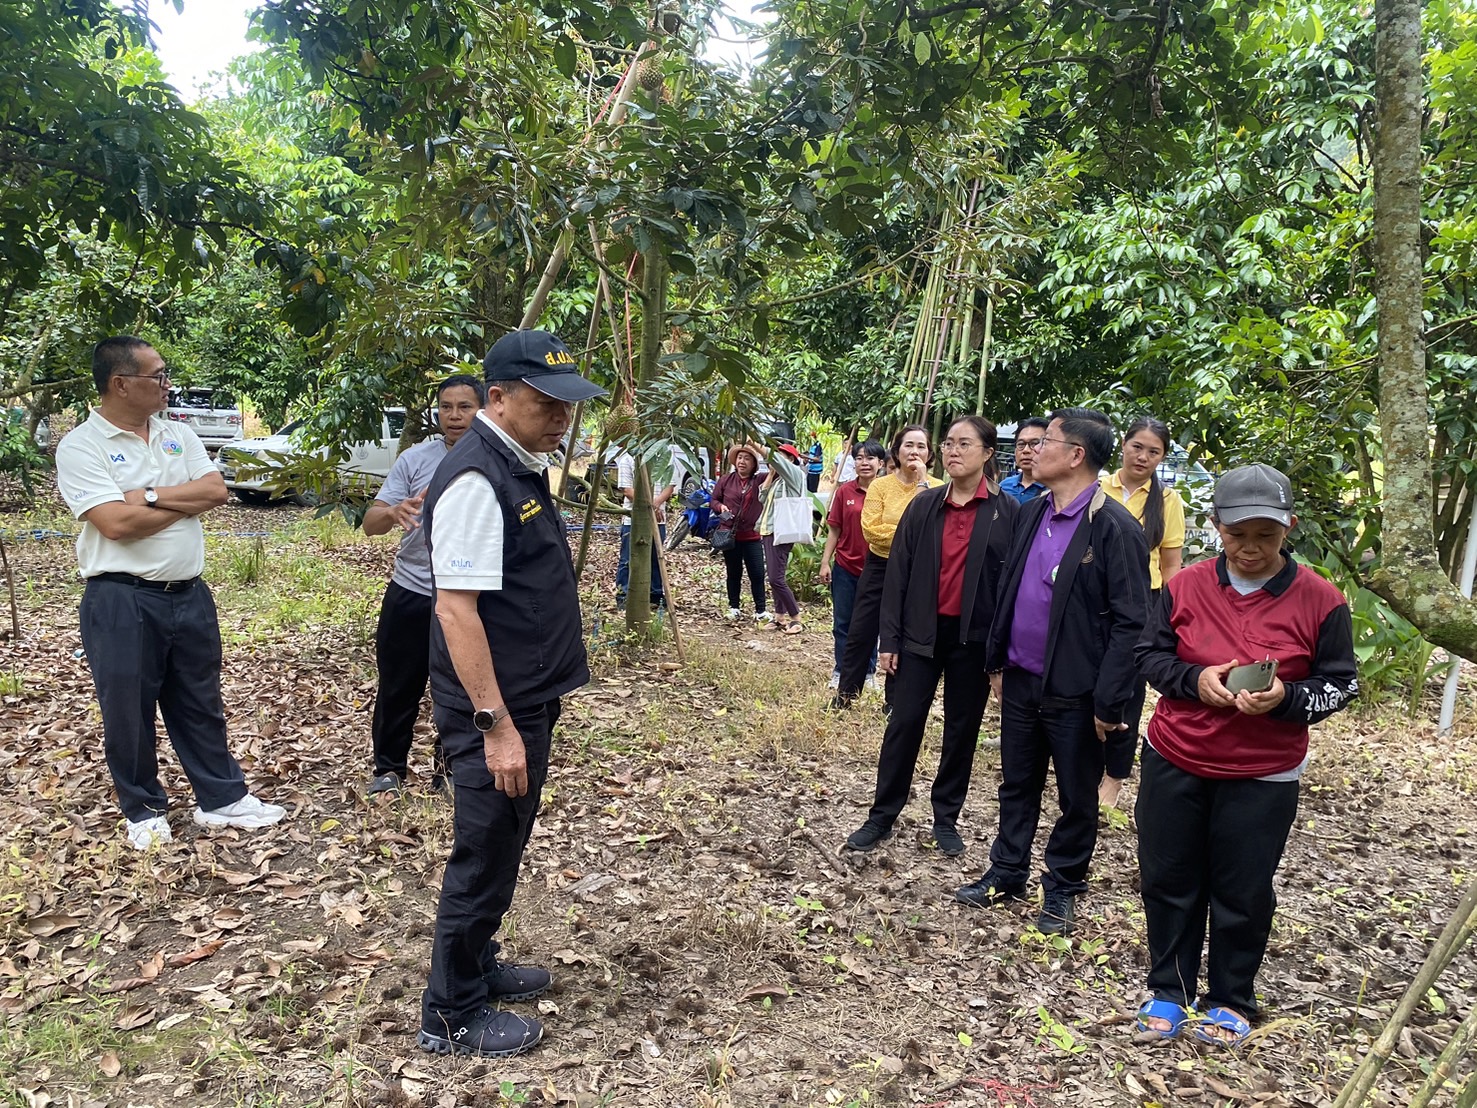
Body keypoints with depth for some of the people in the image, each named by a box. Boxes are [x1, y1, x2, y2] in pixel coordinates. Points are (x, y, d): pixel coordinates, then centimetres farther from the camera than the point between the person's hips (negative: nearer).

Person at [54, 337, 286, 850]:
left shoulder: (178, 435, 8)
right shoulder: (80, 447, -9)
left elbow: (217, 491, -4)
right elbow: (117, 523, -20)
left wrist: (151, 495, -15)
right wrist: (186, 500, -10)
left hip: (189, 593, 5)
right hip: (121, 600, -5)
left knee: (201, 703, 15)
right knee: (128, 710, 9)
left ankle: (223, 799, 25)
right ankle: (143, 809, 27)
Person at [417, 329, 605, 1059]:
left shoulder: (521, 466, 9)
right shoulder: (476, 478, -21)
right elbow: (456, 608, -25)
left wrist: (526, 712, 19)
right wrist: (496, 724, -25)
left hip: (527, 698, 10)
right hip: (494, 708, -10)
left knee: (503, 847, 23)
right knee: (485, 856, 5)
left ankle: (478, 966, 42)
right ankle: (452, 1015, 24)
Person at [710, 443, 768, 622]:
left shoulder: (760, 481, -1)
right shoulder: (726, 480, 1)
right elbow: (714, 500, 9)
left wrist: (760, 448, -19)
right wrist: (720, 507, -14)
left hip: (753, 536, -1)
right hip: (730, 535, 1)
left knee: (757, 574, 0)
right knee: (734, 573, 13)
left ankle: (760, 610, 10)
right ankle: (733, 607, 25)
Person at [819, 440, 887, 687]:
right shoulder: (844, 492, -1)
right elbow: (834, 530, 3)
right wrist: (825, 562, -1)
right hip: (845, 567, 1)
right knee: (842, 623, 10)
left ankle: (868, 671, 25)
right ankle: (841, 671, 23)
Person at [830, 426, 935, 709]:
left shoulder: (935, 487, -4)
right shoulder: (880, 486, -4)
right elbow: (870, 529, -13)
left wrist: (922, 483, -19)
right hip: (880, 568, 0)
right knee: (860, 635, 6)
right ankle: (844, 695, 21)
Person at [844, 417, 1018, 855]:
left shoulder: (1007, 513, -4)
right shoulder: (923, 505, 2)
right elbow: (898, 572, 2)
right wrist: (889, 639, -1)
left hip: (974, 638, -1)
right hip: (922, 633, 1)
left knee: (962, 729, 11)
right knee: (904, 723, 5)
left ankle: (946, 818, 27)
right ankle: (882, 816, 17)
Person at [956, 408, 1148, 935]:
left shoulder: (1114, 526, -16)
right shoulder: (1031, 513, 5)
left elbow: (1131, 622, -16)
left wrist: (1109, 702, -17)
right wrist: (998, 659, 13)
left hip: (1074, 691, -6)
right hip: (1020, 680, 6)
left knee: (1077, 797, 13)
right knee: (1017, 784, 19)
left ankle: (1063, 886, 31)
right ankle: (1007, 872, 36)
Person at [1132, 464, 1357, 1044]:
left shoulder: (1320, 600, -8)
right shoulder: (1185, 586, -3)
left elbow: (1341, 683, -2)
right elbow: (1149, 655, 3)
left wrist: (1287, 698, -22)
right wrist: (1195, 678, -17)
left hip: (1263, 777, -2)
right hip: (1174, 763, 2)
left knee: (1242, 893, 10)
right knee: (1167, 880, 12)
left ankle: (1231, 1001, 32)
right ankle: (1169, 990, 31)